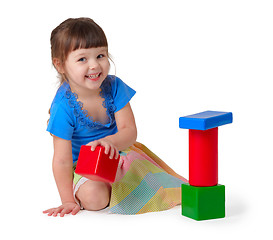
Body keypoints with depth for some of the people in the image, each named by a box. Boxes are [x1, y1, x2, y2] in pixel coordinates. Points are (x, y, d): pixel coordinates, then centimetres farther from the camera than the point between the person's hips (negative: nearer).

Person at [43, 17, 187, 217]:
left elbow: (129, 131, -19)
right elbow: (62, 160, -22)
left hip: (118, 153, 3)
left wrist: (110, 142, -42)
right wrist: (69, 200, -26)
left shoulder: (114, 87, -14)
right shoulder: (64, 106, -24)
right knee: (94, 197, -31)